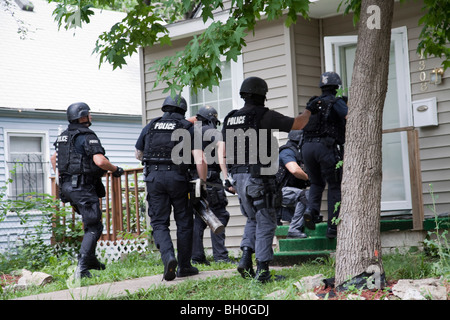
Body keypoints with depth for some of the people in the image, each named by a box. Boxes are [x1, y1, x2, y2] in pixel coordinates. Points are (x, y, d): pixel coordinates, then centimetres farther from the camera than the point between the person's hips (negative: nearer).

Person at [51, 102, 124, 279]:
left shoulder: (64, 136, 13)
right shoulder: (87, 136, -14)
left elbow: (54, 158, 27)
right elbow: (100, 161, -24)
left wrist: (61, 178, 33)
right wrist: (116, 169, -7)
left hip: (68, 186, 9)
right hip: (83, 188, -9)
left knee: (92, 222, 24)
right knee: (94, 227, -6)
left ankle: (90, 259, 29)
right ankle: (82, 268, -17)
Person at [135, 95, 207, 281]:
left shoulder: (150, 126, 12)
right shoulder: (188, 128, 3)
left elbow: (138, 155, 23)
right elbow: (200, 160, -7)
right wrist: (203, 184, 2)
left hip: (154, 178, 2)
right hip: (178, 178, -1)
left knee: (159, 222, 6)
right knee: (184, 222, 11)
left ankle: (168, 257, -18)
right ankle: (184, 266, 16)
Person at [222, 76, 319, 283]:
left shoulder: (230, 119, 10)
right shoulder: (265, 116, -10)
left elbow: (224, 151, 14)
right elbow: (297, 125, -6)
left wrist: (229, 177, 22)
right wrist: (308, 111, 14)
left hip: (238, 176, 6)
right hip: (259, 177, -6)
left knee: (252, 219, 21)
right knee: (265, 223, 2)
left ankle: (246, 258, 4)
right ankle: (262, 269, -1)